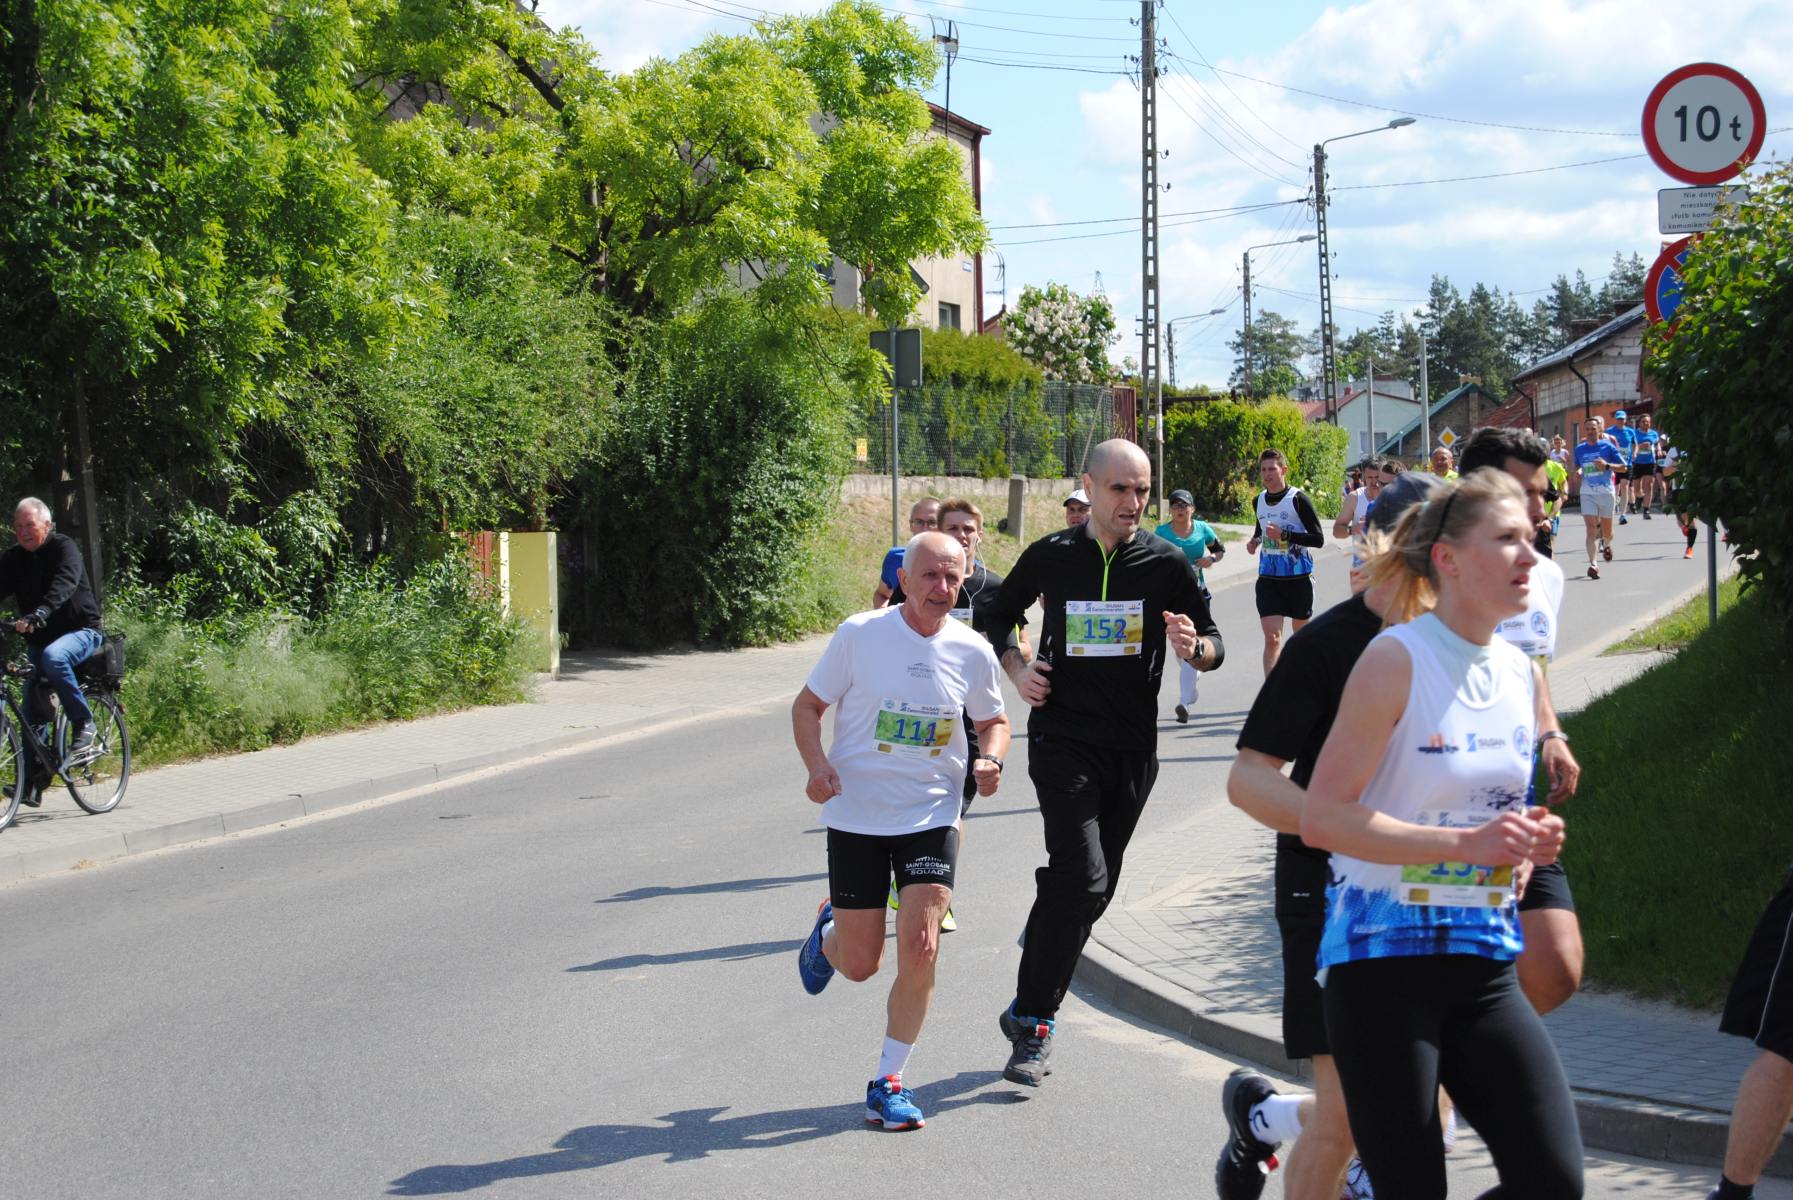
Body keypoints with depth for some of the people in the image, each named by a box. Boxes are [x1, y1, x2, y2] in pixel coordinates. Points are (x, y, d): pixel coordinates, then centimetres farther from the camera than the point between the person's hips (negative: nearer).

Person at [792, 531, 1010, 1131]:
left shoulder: (972, 652, -3)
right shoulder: (859, 634, -9)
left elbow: (993, 722, 13)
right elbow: (807, 706, 0)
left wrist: (991, 758, -9)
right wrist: (817, 765, -18)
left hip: (931, 817, 1)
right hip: (856, 817, -1)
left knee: (920, 950, -12)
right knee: (859, 965, 4)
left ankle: (888, 1082, 5)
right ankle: (829, 930, 42)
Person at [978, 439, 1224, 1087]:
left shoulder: (1167, 562, 0)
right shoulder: (1050, 556, -1)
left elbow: (1213, 643, 6)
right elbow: (998, 616, 16)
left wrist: (1194, 647, -17)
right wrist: (1017, 670, -1)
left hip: (1133, 747, 3)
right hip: (1062, 736, -3)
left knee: (1091, 891, 9)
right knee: (1082, 877, -18)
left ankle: (1029, 1008, 26)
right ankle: (1032, 1020, -7)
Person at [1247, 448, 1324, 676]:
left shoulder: (1298, 499, -11)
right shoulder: (1259, 501, 6)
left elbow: (1318, 539, -14)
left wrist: (1285, 535, -23)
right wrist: (1255, 540, 5)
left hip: (1298, 577, -3)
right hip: (1268, 578, 3)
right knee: (1271, 638, -10)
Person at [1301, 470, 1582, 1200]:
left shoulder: (1522, 674, 10)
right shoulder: (1396, 659, -10)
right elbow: (1322, 817, -17)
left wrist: (1530, 841, 3)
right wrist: (1466, 845, -23)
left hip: (1485, 967, 6)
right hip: (1385, 957, -6)